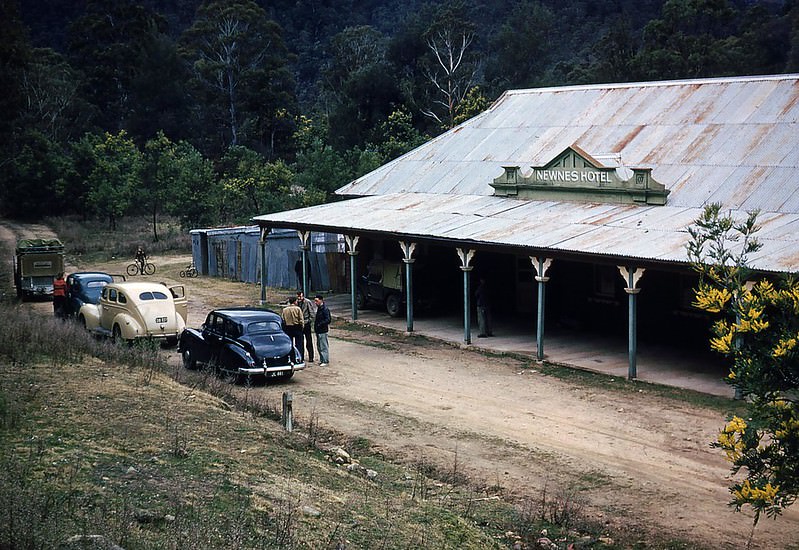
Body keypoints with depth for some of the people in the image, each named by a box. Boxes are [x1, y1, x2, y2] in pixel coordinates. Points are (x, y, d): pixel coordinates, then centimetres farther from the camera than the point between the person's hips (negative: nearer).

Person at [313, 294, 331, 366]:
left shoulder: (325, 309, -16)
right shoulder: (319, 308, 15)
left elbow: (328, 320, -21)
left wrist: (319, 324, -21)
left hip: (322, 331, -10)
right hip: (318, 331, 10)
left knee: (323, 346, -6)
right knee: (319, 346, 16)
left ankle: (325, 361, -2)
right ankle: (322, 360, 25)